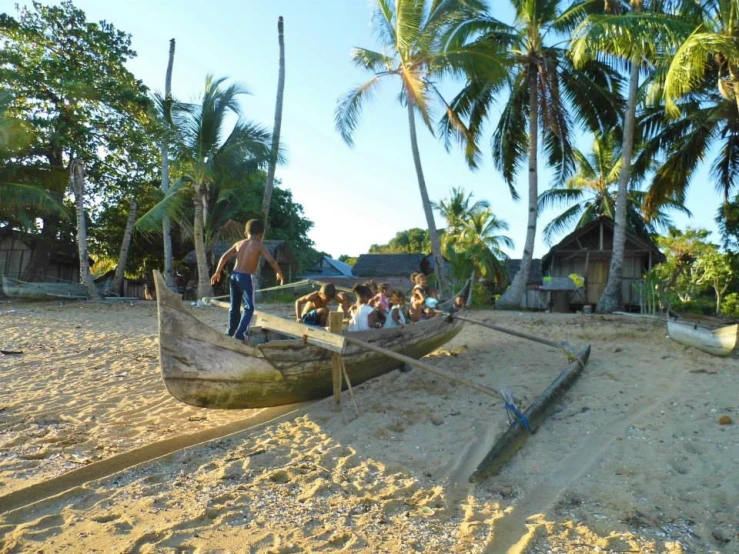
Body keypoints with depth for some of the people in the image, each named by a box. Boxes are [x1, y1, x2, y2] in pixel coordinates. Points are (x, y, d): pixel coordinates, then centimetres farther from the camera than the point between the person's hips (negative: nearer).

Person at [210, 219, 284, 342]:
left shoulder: (239, 243, 10)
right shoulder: (259, 245, -4)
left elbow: (224, 257, 8)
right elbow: (271, 260, -14)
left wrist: (217, 272, 15)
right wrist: (279, 273, 0)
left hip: (234, 275, 6)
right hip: (246, 277, -5)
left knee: (234, 307, 17)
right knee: (249, 307, 3)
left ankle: (230, 333, 25)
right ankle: (240, 334, -9)